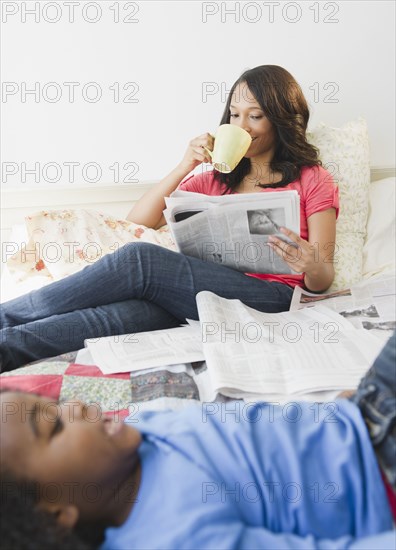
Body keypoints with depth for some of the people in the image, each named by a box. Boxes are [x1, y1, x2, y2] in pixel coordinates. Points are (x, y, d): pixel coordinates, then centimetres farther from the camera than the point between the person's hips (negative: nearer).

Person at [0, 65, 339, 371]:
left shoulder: (313, 179, 13)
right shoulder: (216, 179, 24)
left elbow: (322, 281, 6)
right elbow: (137, 222, 13)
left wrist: (312, 267, -19)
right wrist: (184, 167, 3)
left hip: (271, 296, -4)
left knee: (140, 259, -25)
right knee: (128, 311, -32)